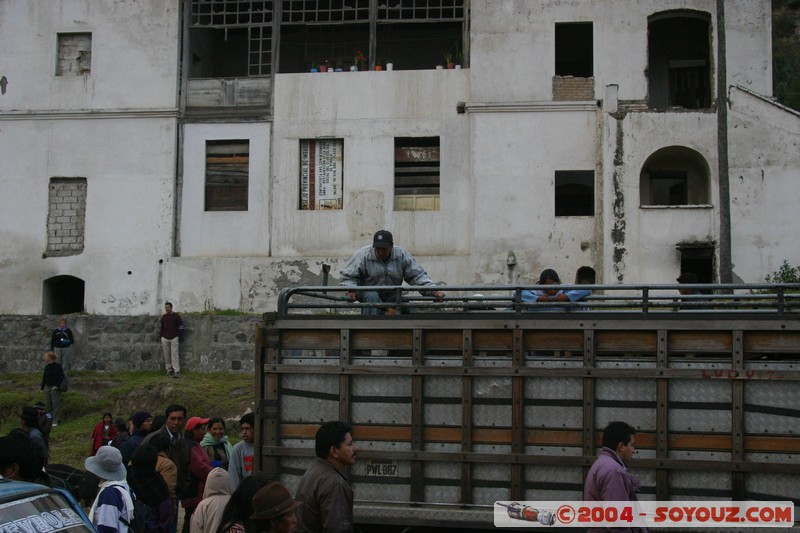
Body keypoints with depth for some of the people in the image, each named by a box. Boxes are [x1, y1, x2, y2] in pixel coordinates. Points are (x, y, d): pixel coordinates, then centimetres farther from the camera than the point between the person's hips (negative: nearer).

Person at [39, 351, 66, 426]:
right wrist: (42, 387, 15)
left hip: (54, 388, -7)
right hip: (47, 387, 7)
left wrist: (57, 386, -19)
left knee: (55, 404, -5)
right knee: (48, 405, 9)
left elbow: (61, 377, -11)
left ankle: (55, 421, -2)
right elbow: (44, 377, 18)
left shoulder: (58, 366, -9)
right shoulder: (47, 367, 11)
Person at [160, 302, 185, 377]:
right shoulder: (163, 317, 11)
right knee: (166, 355, 3)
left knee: (174, 355, -9)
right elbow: (162, 328, 18)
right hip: (165, 339, 4)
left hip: (174, 338, -4)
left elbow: (180, 327, 0)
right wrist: (161, 337, 14)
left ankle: (176, 371, -10)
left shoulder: (176, 316, -1)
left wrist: (179, 337, -3)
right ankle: (169, 370, 11)